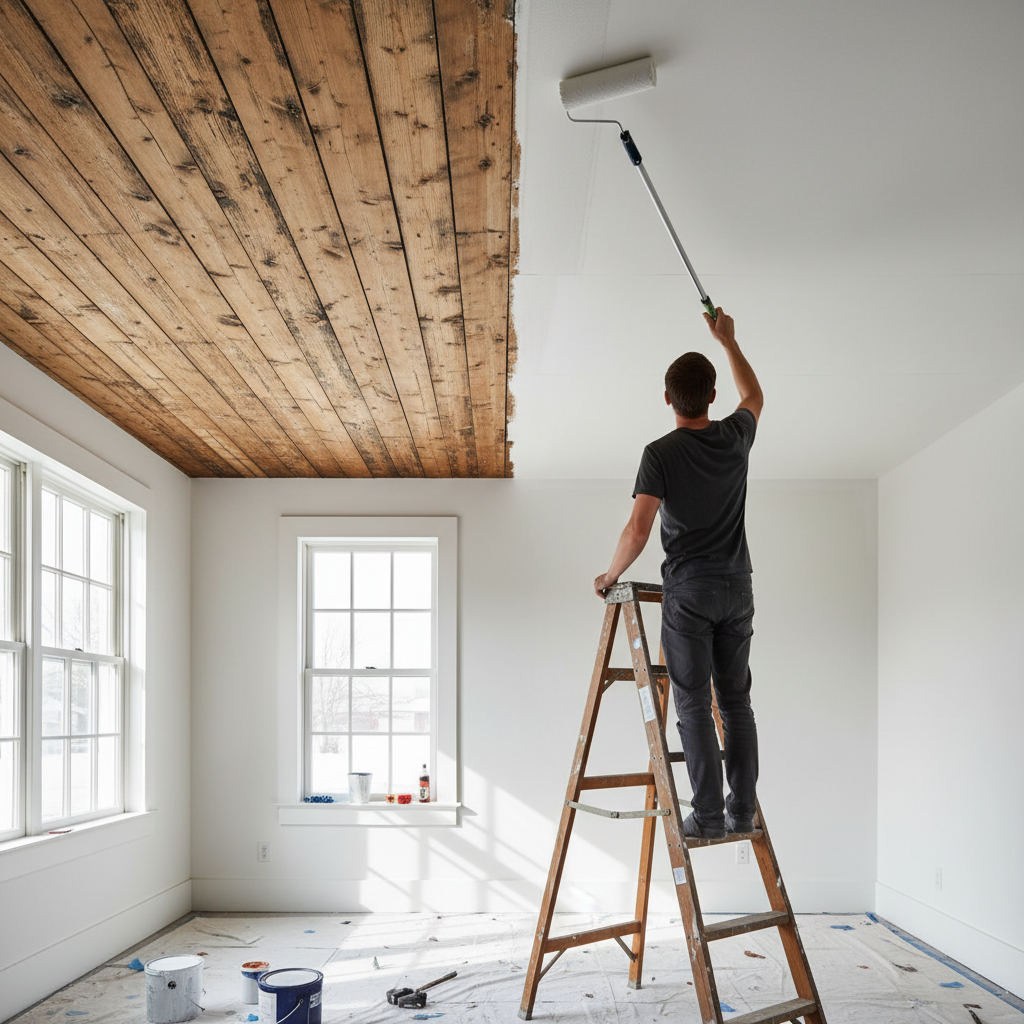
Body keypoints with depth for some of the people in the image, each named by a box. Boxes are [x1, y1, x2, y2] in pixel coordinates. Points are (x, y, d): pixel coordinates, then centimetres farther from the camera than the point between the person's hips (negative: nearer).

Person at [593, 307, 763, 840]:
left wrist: (610, 576, 2)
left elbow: (637, 531, -15)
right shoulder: (734, 437, 3)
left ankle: (708, 816, -1)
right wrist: (727, 340, 36)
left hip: (687, 591, -4)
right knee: (736, 701, 10)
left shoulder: (661, 453, -11)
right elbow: (754, 395, 27)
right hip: (737, 587, 5)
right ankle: (742, 810, 13)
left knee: (694, 705, -1)